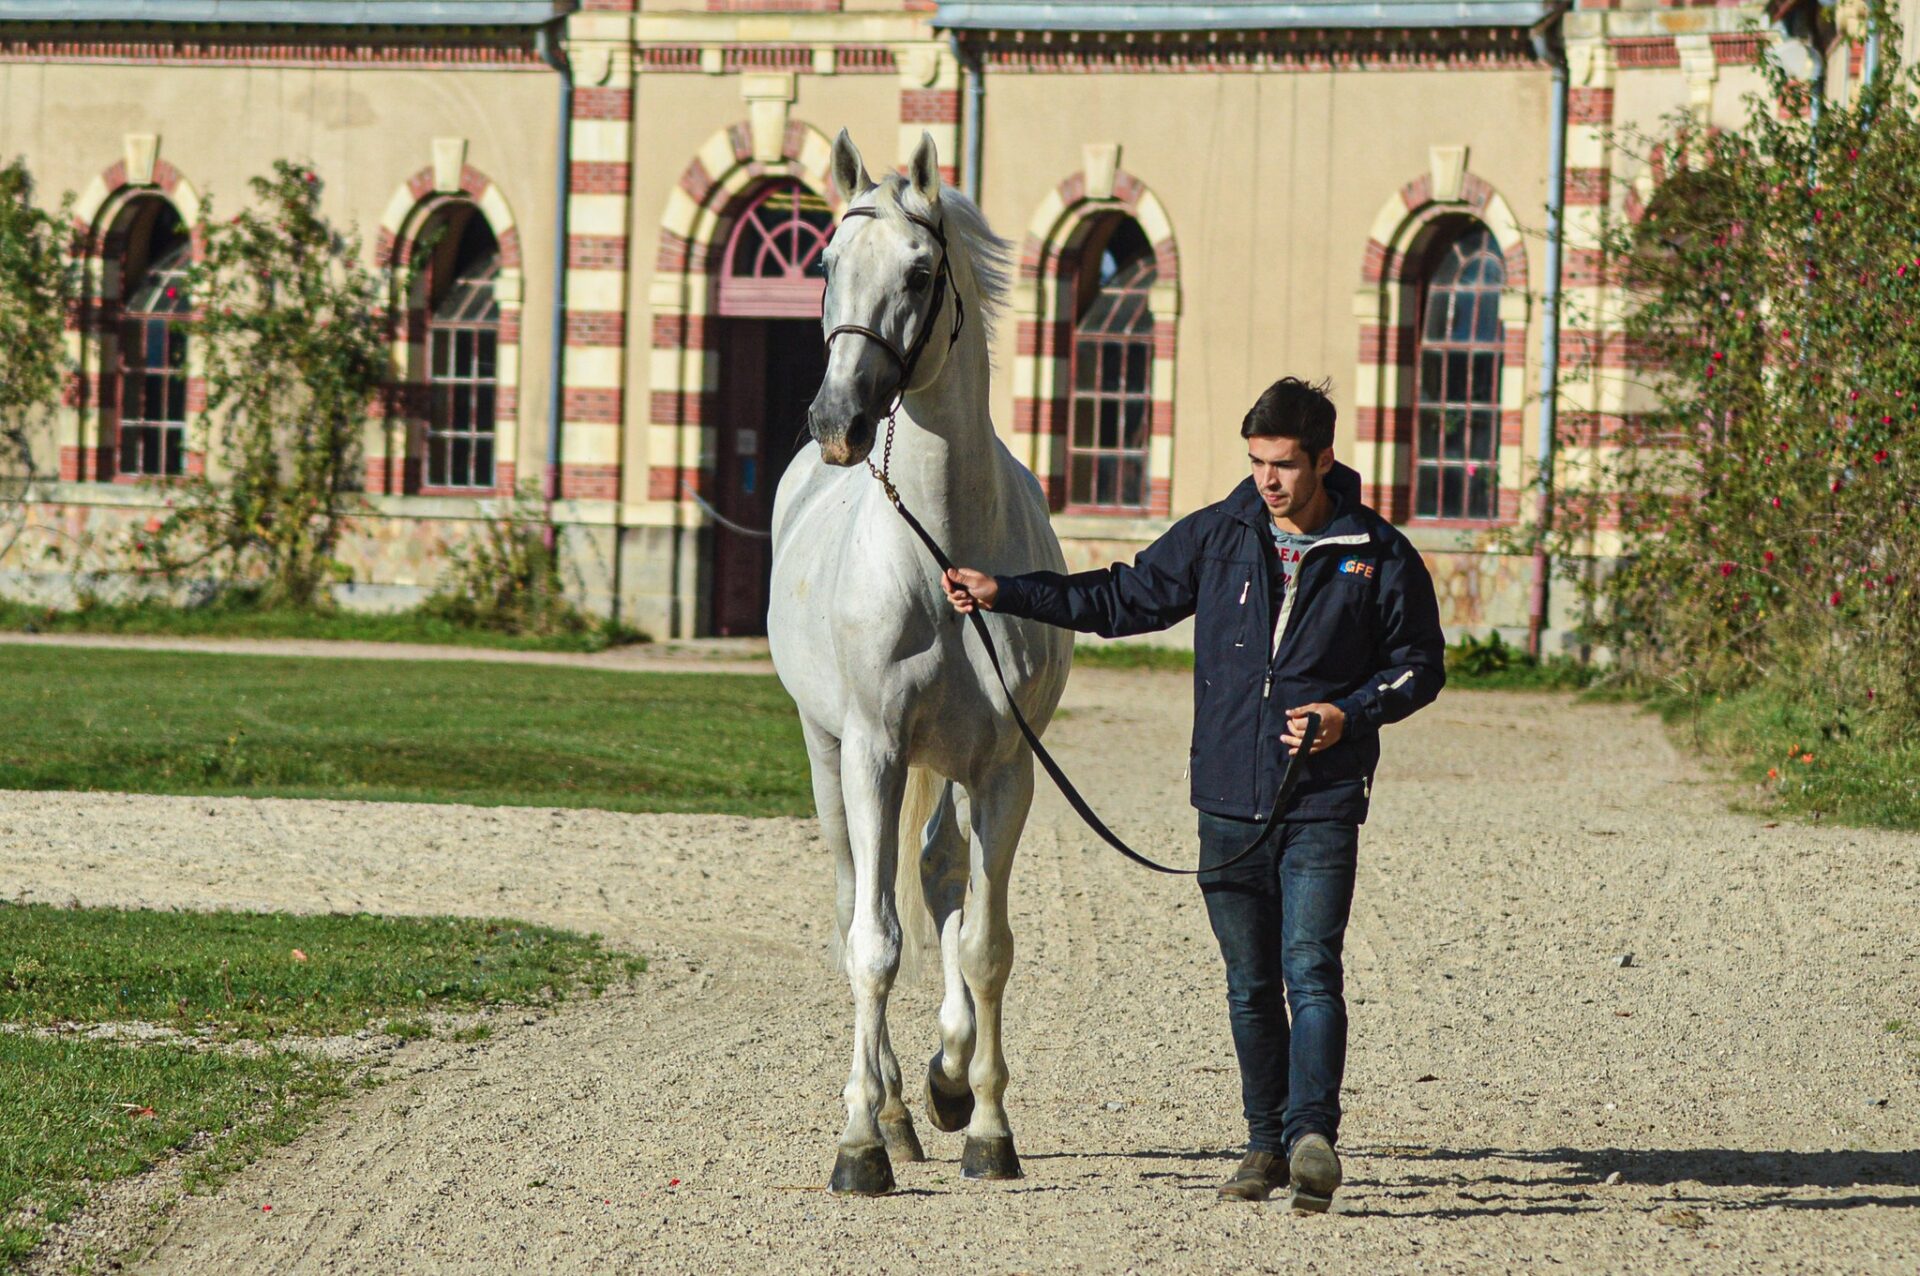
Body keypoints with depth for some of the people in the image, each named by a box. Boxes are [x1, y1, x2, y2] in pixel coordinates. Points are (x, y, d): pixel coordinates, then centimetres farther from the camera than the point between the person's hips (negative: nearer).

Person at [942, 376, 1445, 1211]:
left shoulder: (1378, 556, -2)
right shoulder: (1216, 538, 4)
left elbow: (1420, 666, 6)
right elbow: (1122, 600, 13)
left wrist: (1351, 714, -11)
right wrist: (1004, 594, 7)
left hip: (1323, 804, -3)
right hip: (1229, 799, 3)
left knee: (1310, 969, -15)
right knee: (1250, 983, 9)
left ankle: (1313, 1134, -20)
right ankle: (1266, 1141, 18)